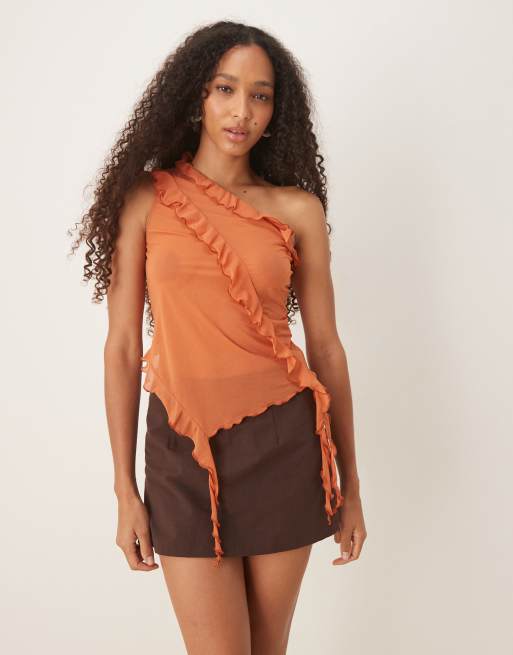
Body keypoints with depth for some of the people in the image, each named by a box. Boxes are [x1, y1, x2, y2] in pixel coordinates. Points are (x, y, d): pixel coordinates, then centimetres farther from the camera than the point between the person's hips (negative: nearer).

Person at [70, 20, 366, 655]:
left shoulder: (298, 209, 1)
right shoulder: (148, 198, 0)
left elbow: (326, 346, 4)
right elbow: (122, 346, 0)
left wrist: (350, 485, 6)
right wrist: (124, 489, -1)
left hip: (283, 443, 1)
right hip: (182, 448, -1)